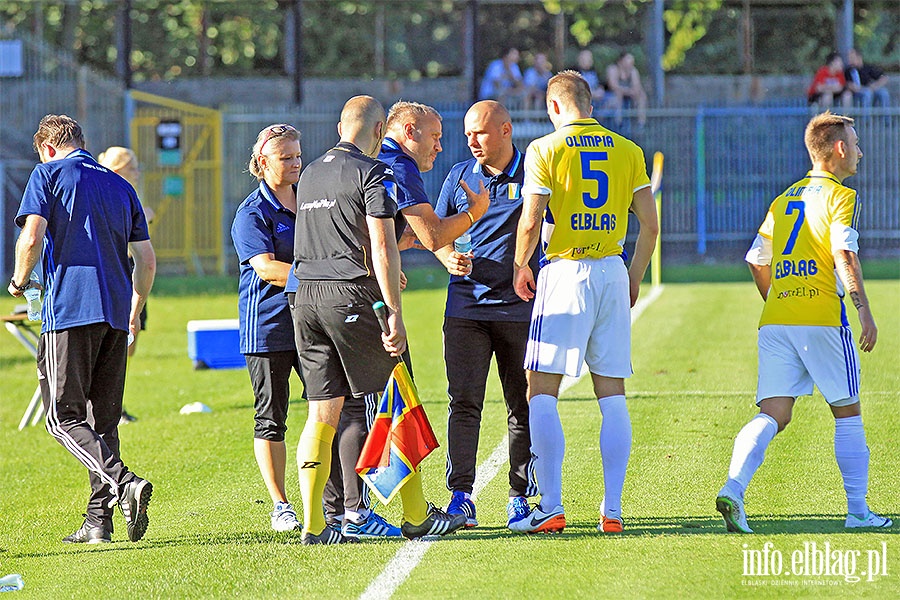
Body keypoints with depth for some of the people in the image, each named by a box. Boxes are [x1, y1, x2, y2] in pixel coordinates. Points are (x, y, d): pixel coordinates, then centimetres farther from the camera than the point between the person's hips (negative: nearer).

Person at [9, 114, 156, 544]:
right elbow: (147, 261, 16)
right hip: (116, 315, 6)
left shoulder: (48, 174, 3)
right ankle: (98, 520, 8)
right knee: (102, 418, 12)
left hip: (69, 312, -6)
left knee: (63, 416, -5)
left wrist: (19, 282, 8)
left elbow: (31, 238, -11)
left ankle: (123, 484, -26)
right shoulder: (120, 186, 19)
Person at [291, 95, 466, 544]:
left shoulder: (310, 174, 17)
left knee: (323, 413, 5)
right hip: (352, 295, -7)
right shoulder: (372, 173, -6)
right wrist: (394, 312, -15)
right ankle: (416, 516, 7)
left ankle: (313, 524, -1)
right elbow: (382, 247, -14)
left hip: (306, 296, 7)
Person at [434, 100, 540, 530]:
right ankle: (460, 495, -8)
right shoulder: (460, 176, 10)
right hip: (466, 305, 1)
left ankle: (520, 496, 10)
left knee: (522, 406, 3)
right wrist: (448, 256, -3)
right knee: (464, 402, -7)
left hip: (520, 306, -1)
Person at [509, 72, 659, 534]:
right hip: (613, 272, 4)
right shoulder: (627, 151, 8)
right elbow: (650, 224, 6)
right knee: (612, 396, 8)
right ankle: (612, 509, 4)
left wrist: (520, 267, 9)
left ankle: (551, 507, -7)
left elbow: (530, 222, -8)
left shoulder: (545, 149, -4)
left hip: (565, 272, -4)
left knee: (542, 393, 0)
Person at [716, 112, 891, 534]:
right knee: (847, 413, 8)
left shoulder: (785, 199, 20)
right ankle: (858, 510, 10)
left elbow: (756, 260, 22)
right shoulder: (841, 197, -1)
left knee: (773, 415, -1)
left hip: (775, 321, 6)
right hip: (822, 319, -6)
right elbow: (844, 255, -16)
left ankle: (733, 487, -23)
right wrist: (864, 309, -17)